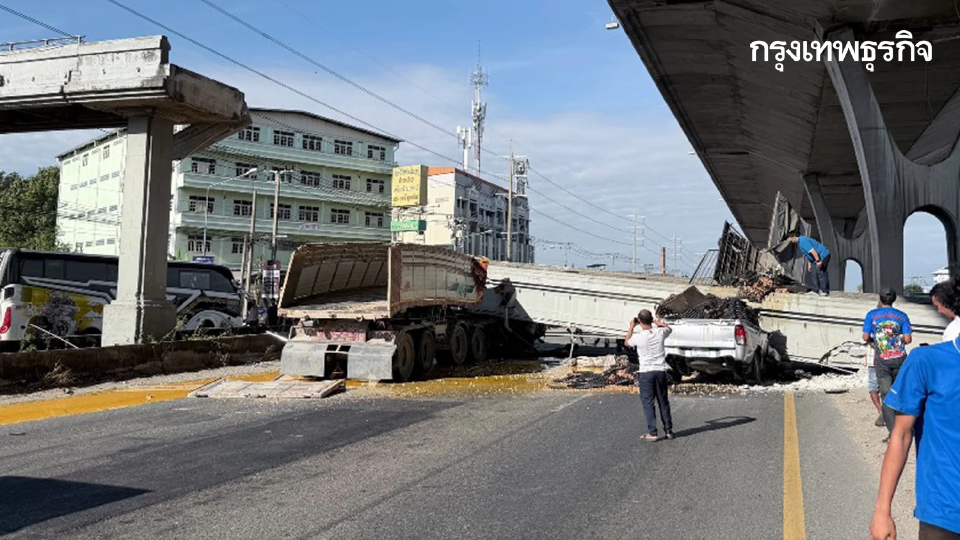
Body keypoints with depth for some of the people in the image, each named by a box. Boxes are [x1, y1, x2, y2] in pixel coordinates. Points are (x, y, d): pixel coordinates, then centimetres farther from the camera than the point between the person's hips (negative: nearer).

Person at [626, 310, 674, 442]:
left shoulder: (638, 337, -14)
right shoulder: (660, 333, -5)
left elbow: (627, 341, 10)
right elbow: (668, 328, 21)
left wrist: (631, 327, 20)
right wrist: (657, 322, 32)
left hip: (646, 372, -3)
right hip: (660, 371, 3)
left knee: (648, 403, 2)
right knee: (663, 402, 14)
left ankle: (652, 433, 0)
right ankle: (668, 430, 21)